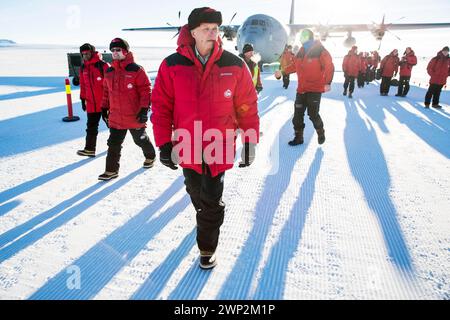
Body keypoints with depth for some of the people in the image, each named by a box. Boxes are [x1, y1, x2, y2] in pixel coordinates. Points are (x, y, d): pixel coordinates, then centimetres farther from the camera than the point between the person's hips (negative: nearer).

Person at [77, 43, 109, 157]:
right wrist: (83, 99, 16)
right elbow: (83, 85, 17)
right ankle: (89, 149, 10)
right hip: (91, 103, 5)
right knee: (91, 126, 6)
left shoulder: (102, 65, -10)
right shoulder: (83, 68, 10)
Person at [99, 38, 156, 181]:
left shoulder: (136, 70, -11)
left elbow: (146, 90, -14)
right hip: (116, 118, 5)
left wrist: (144, 109, -19)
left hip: (135, 116, -5)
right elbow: (106, 91, 18)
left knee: (141, 140, 14)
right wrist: (105, 108, 18)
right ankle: (111, 170, 16)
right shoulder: (109, 72, 8)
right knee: (114, 144, 6)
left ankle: (150, 156, 41)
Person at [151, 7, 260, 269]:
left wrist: (251, 142, 2)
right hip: (187, 147, 2)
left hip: (219, 148, -1)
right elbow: (161, 106, -2)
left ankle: (207, 248, 26)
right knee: (196, 194, 19)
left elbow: (247, 106, 1)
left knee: (212, 201, 4)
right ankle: (206, 216, 52)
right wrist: (164, 144, -4)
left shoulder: (234, 66, -6)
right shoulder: (172, 66, -6)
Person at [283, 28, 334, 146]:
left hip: (315, 90, -6)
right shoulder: (301, 51, 9)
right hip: (301, 90, 7)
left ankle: (320, 133, 24)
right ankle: (298, 137, 19)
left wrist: (327, 82, -19)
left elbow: (329, 67, -12)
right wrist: (283, 71, 16)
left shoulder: (320, 50, -10)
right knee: (298, 115, 6)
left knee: (313, 115, -2)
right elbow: (295, 66, 21)